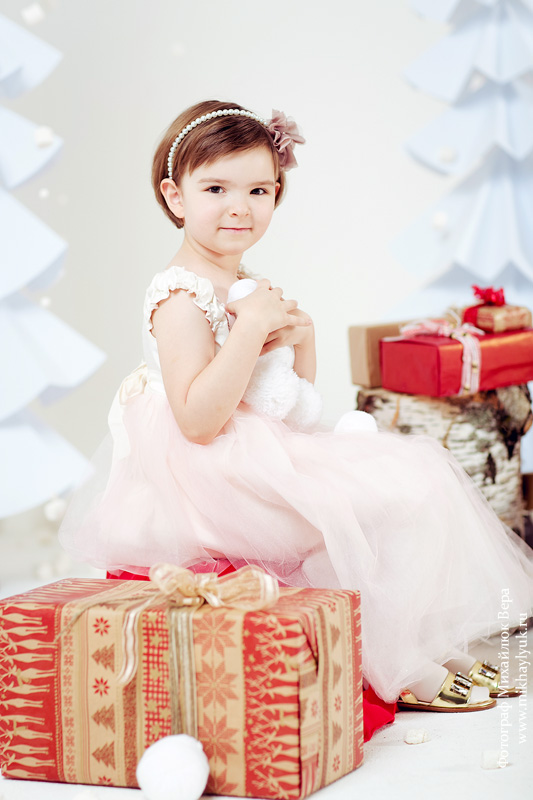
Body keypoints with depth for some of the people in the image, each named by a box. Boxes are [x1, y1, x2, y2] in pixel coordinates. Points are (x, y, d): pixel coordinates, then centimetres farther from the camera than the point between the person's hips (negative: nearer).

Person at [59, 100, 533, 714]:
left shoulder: (247, 285, 13)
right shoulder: (182, 298, -16)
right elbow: (198, 420, -27)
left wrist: (301, 339, -1)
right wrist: (252, 326, -27)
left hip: (269, 456, 10)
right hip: (213, 475, -10)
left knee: (410, 471, 11)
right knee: (400, 494, -16)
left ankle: (421, 650, 13)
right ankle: (404, 670, -3)